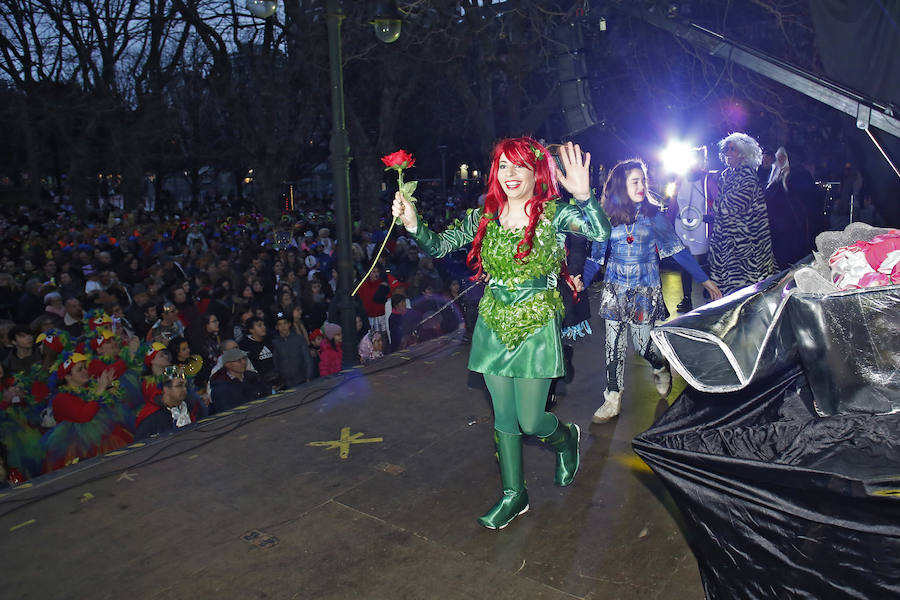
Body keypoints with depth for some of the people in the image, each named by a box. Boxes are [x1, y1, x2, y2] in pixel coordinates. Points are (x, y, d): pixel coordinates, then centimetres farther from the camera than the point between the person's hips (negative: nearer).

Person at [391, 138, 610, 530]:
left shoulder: (553, 213, -8)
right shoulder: (485, 216, 2)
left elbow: (601, 233, -23)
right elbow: (439, 246, 2)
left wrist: (584, 196, -40)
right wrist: (412, 224, -17)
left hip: (536, 325, -4)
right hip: (494, 325, 4)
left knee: (530, 421, 2)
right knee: (504, 417, 12)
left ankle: (566, 439, 38)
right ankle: (513, 495, 29)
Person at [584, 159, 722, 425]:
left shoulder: (653, 214, -2)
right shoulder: (607, 216, 0)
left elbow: (678, 249, -3)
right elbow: (596, 257, 5)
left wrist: (706, 280, -6)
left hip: (645, 291, -1)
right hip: (615, 290, 1)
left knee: (642, 343, 1)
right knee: (614, 345, 2)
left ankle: (661, 369, 36)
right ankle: (612, 400, 15)